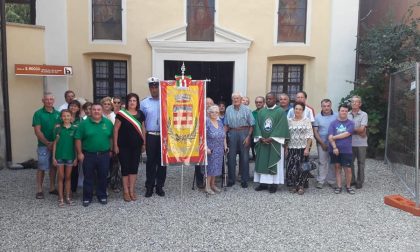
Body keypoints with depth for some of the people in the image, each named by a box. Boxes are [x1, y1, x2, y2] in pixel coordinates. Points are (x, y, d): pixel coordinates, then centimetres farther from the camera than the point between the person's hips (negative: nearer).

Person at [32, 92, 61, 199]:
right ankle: (39, 190, 11)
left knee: (53, 167, 11)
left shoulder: (58, 113, 6)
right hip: (44, 145, -4)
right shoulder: (38, 113, -6)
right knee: (42, 168, 2)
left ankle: (52, 188, 22)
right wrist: (48, 143, -14)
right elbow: (37, 131, -10)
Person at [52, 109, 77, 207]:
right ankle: (61, 198, 13)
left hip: (70, 156, 1)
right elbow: (55, 143, 2)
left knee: (68, 177, 10)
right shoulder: (58, 128, -1)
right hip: (59, 155, 0)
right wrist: (53, 157, -2)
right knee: (61, 177, 6)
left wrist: (76, 157, 0)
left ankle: (68, 197, 19)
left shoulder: (74, 128, -1)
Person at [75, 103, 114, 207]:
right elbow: (78, 139, -3)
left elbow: (111, 138, 8)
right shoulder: (84, 123, -4)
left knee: (103, 176, 10)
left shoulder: (108, 123, 2)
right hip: (88, 155, -1)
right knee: (88, 177, 8)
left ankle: (102, 196, 24)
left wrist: (111, 150, 7)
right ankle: (87, 197, 19)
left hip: (104, 155, 1)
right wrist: (80, 153, -6)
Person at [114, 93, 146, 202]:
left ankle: (132, 190, 19)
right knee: (125, 167, 2)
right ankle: (126, 191, 13)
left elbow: (143, 129, 13)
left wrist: (144, 143, 10)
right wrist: (115, 145, -8)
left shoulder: (140, 114, 6)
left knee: (134, 167, 8)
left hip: (136, 145, 4)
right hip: (124, 146, -4)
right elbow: (116, 130, -5)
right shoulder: (121, 113, -6)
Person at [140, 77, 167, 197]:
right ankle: (149, 187, 15)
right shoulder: (144, 103, 5)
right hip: (151, 136, 0)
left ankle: (160, 186, 18)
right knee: (151, 162, 5)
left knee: (162, 161, 7)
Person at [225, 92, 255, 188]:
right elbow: (226, 124, 11)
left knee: (244, 157, 4)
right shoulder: (228, 109, 6)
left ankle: (244, 180, 16)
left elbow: (251, 125, -4)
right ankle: (231, 179, 20)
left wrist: (248, 137, -11)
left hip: (244, 133, -2)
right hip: (232, 133, 3)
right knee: (231, 157, 7)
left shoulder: (246, 109, -3)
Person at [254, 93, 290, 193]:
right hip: (263, 142, 4)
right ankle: (263, 183, 12)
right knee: (262, 162, 5)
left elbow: (281, 127, -10)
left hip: (275, 142, -4)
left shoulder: (280, 112, -3)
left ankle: (274, 184, 6)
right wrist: (260, 138, -7)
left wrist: (271, 138, -16)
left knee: (274, 163, 0)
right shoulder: (261, 112, 11)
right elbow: (257, 125, 8)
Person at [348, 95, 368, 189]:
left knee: (361, 163, 7)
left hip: (361, 143, -2)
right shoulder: (347, 114, 4)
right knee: (350, 162, 9)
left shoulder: (364, 115, -3)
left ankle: (360, 182, 17)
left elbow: (362, 129, -11)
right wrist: (358, 131, -6)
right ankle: (352, 180, 22)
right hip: (350, 142, 2)